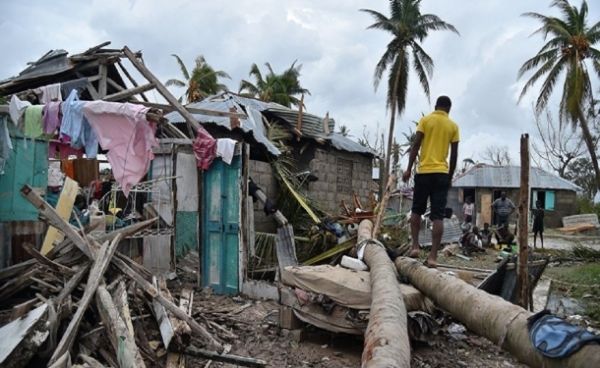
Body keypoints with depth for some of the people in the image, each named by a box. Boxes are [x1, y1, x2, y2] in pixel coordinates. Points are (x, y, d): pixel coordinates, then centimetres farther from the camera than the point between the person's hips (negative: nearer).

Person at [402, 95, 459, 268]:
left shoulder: (425, 120, 4)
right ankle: (433, 256, -6)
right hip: (442, 173, 1)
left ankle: (415, 246, 7)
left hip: (424, 171, -1)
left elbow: (416, 145, -3)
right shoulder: (453, 126, 9)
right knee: (438, 216, -2)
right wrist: (450, 176, 15)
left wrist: (408, 169, 0)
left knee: (417, 210, 15)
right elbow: (454, 155, 7)